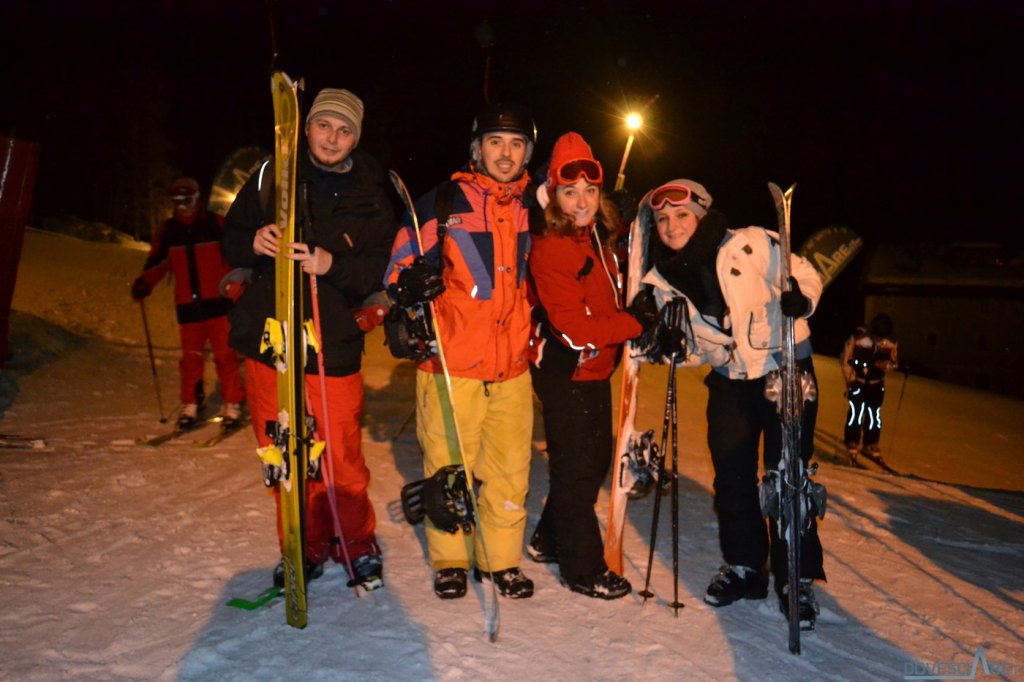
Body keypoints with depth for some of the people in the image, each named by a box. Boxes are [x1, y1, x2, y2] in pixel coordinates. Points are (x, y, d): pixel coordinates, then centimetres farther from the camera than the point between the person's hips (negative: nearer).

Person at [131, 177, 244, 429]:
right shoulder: (167, 231, 9)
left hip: (217, 301, -3)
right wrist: (144, 283, -8)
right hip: (187, 304, 3)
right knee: (190, 356, 5)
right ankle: (190, 407, 15)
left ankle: (232, 405, 5)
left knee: (225, 354, -3)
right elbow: (157, 262, 10)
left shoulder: (215, 225, 0)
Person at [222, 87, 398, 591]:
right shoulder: (271, 175, 8)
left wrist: (332, 265, -22)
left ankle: (357, 545, 23)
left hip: (334, 346, -2)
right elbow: (231, 236, 11)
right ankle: (305, 547, 30)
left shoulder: (371, 197, 2)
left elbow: (383, 270, -5)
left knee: (341, 459, -2)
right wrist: (254, 244, -12)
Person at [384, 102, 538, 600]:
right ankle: (449, 559, 26)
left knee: (511, 468, 8)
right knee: (448, 464, 6)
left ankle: (500, 559, 26)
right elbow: (399, 265, -1)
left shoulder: (534, 208, 10)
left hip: (512, 363, 4)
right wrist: (411, 284, -22)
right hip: (450, 360, -3)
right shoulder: (442, 203, -3)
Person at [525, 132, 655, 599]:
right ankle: (582, 569, 18)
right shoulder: (549, 249, -20)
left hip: (596, 369, 9)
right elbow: (575, 328, -25)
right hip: (565, 373, -9)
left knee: (597, 456, 18)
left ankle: (550, 540, 36)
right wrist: (638, 325, -18)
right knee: (577, 466, 2)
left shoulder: (600, 237, 5)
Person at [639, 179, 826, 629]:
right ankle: (743, 566, 26)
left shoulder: (752, 244, -16)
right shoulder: (666, 275, -1)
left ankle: (796, 578, 13)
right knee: (731, 477, 7)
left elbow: (806, 275, -7)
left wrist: (800, 298, -27)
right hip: (729, 379, 5)